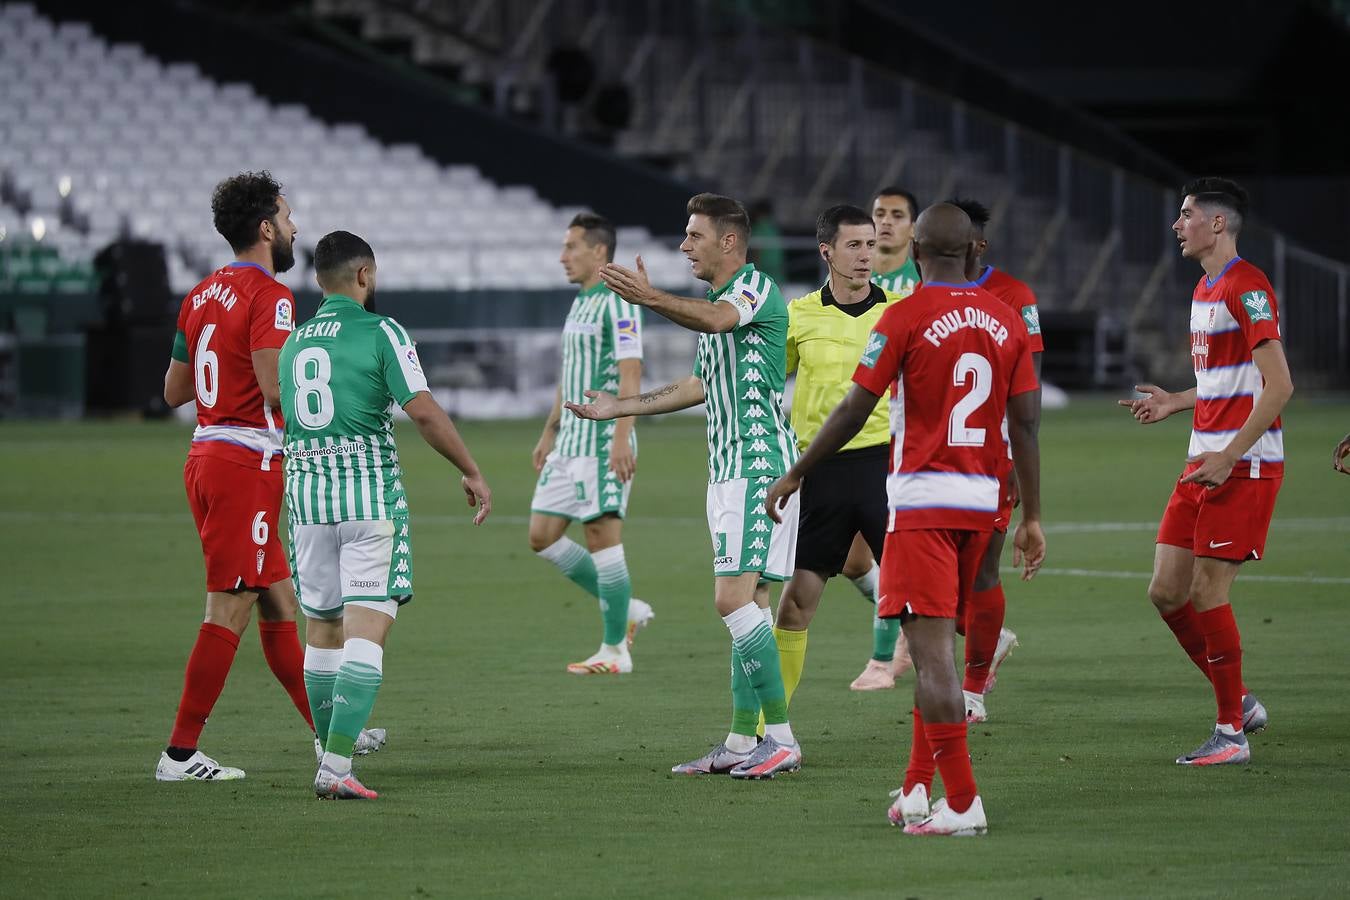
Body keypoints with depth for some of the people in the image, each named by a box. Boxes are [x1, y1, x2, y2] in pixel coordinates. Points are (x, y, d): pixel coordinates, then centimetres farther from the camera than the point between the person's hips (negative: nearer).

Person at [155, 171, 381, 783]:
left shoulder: (201, 295, 13)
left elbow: (174, 391, 17)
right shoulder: (269, 296, -13)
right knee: (228, 613, -6)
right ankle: (180, 754, -6)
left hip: (206, 454, 9)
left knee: (280, 604, 16)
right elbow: (276, 390, -23)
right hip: (248, 464, -9)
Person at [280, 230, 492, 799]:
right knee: (368, 627, -8)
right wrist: (472, 473, -3)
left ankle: (332, 752, 23)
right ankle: (336, 767, -20)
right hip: (370, 492, -6)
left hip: (305, 490, 6)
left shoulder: (292, 344, 13)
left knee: (321, 629, 15)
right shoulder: (380, 332, -5)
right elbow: (422, 411, -12)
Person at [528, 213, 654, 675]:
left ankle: (614, 650, -1)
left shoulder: (618, 303, -12)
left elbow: (631, 372, -19)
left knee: (602, 535, -7)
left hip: (602, 441, -10)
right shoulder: (580, 303, 18)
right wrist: (549, 432, 24)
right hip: (570, 441, 10)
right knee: (542, 535, 6)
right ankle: (624, 608, 16)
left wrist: (621, 437, -26)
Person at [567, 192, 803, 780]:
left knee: (734, 599, -16)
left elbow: (717, 319, -34)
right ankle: (741, 743, 11)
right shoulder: (714, 303, 20)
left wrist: (651, 299, -49)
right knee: (747, 602, 9)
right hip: (728, 471, 10)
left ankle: (781, 738, -15)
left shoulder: (756, 287, -10)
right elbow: (700, 385, 31)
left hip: (757, 465, -10)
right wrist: (620, 407, 34)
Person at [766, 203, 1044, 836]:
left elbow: (853, 411, -8)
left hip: (921, 501, -6)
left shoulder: (907, 317, -8)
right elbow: (1025, 427, 6)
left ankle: (961, 802, -13)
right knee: (937, 646, 16)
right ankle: (917, 789, 17)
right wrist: (1031, 519, 12)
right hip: (982, 500, 6)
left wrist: (794, 475, 4)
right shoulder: (1006, 321, 7)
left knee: (932, 649, -7)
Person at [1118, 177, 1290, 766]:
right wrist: (1176, 403, 17)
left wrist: (1228, 456, -21)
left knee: (1208, 594, -8)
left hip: (1244, 467, -9)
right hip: (1205, 463, 10)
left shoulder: (1246, 288, -14)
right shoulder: (1205, 289, 17)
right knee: (1167, 591, 6)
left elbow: (1278, 384, -19)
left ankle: (1231, 734, 2)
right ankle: (1239, 703, 19)